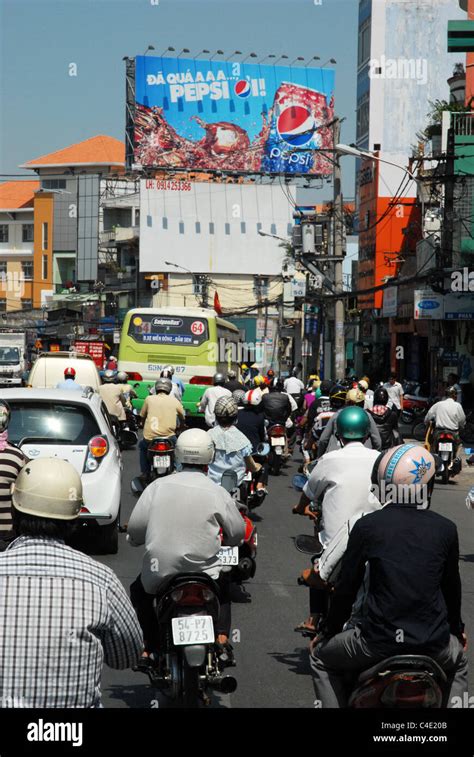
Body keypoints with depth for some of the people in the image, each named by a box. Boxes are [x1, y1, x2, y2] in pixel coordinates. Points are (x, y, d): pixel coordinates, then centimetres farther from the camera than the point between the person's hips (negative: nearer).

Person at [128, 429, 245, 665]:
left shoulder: (158, 486, -2)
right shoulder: (218, 493, -4)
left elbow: (135, 526, -3)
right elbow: (237, 534, 4)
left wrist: (135, 539, 20)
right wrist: (221, 539, 27)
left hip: (158, 572, 0)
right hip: (204, 572, 0)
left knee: (138, 591, 31)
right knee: (224, 585, 32)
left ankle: (147, 647, 19)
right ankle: (222, 638, 15)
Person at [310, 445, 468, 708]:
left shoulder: (367, 526, -5)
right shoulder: (446, 529, 1)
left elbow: (346, 587, 1)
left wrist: (327, 633, 17)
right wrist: (457, 629, 32)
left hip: (378, 642, -2)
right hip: (435, 644, 2)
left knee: (321, 658, 25)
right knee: (459, 662, 36)